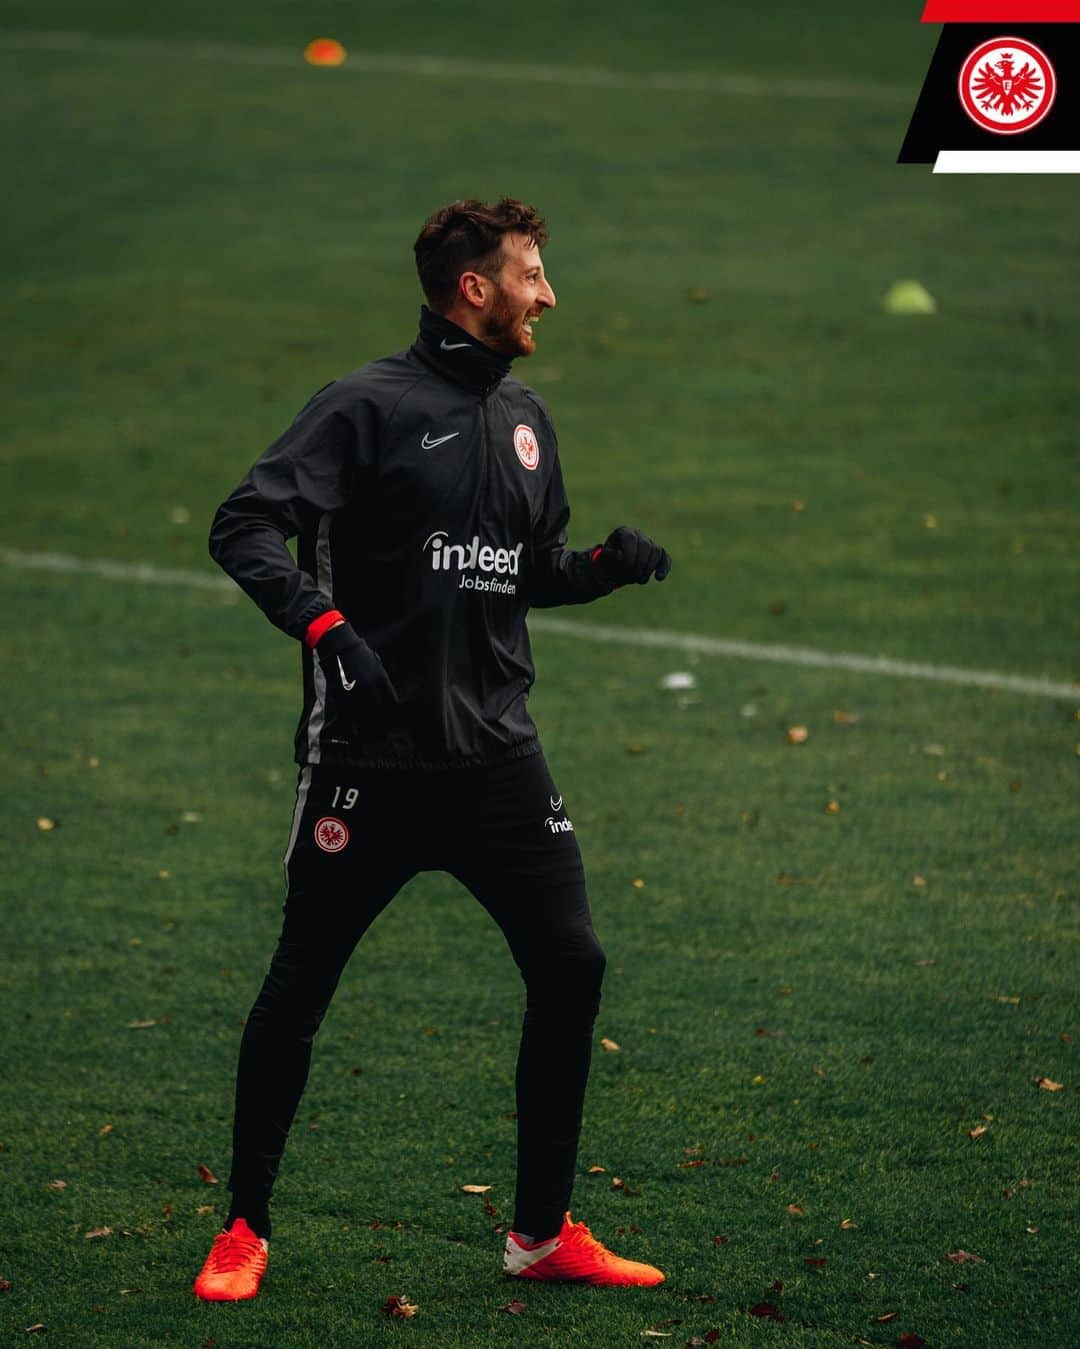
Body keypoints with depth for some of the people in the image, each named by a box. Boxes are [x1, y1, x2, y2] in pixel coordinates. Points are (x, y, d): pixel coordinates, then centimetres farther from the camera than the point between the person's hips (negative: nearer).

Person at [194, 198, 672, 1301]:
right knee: (297, 990, 2)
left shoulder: (523, 421, 13)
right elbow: (243, 527, -14)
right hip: (371, 756, -6)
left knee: (570, 970, 0)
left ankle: (543, 1232, 12)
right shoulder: (369, 406, -8)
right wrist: (322, 621, -28)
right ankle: (244, 1229, 17)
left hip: (497, 755, 6)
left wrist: (603, 565, 4)